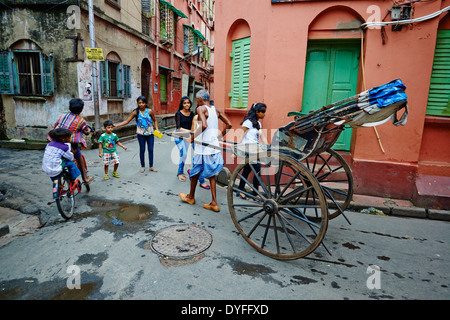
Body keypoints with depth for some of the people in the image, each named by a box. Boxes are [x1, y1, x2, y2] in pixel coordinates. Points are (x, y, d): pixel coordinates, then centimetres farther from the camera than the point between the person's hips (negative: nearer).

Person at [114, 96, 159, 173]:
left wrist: (157, 129, -4)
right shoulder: (136, 112, -6)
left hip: (150, 134, 1)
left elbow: (154, 121, 8)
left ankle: (151, 167, 17)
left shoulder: (150, 111, -5)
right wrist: (116, 126, -12)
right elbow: (127, 121, -4)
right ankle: (142, 166, 21)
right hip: (141, 134, 0)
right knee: (142, 150, 8)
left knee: (151, 149, 5)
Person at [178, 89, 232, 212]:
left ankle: (191, 197, 32)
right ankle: (214, 203, 11)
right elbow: (229, 124, 10)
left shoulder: (201, 108, -10)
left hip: (203, 146, -6)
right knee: (211, 174, 13)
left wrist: (193, 136, -17)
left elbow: (204, 125, -26)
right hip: (214, 146, 6)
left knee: (195, 172, 13)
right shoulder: (216, 110, 10)